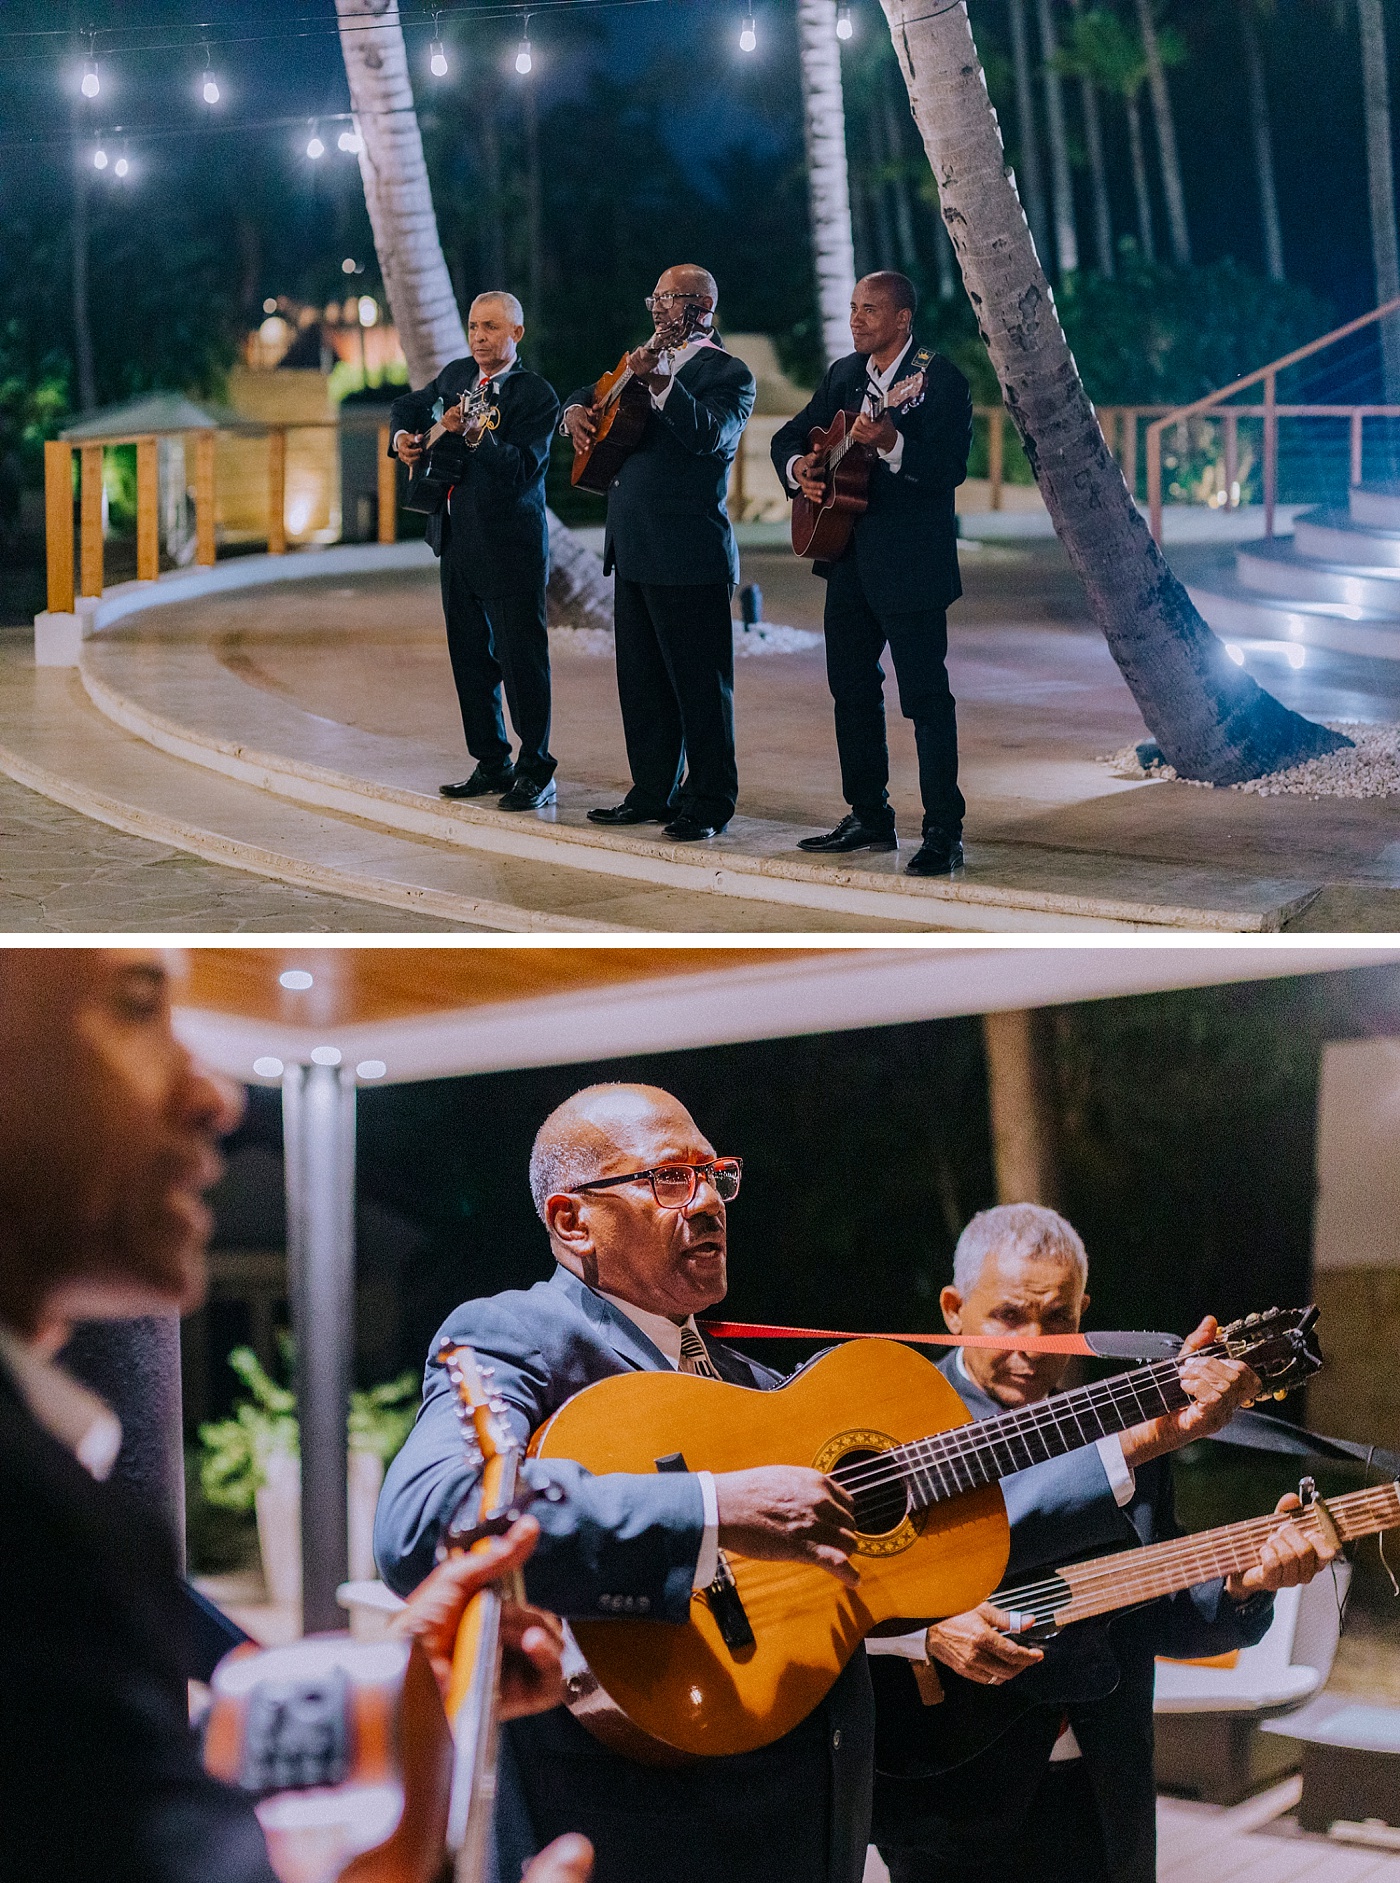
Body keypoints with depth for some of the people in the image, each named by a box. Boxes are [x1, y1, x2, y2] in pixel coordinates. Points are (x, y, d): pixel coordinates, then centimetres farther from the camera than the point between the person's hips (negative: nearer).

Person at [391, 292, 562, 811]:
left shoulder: (536, 395, -10)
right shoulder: (456, 375, 11)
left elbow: (522, 469, -21)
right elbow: (411, 404, 29)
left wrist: (475, 435, -33)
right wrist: (402, 435, 8)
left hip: (510, 550, -7)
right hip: (457, 544, 7)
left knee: (521, 660, -5)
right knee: (470, 659, 11)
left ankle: (536, 772, 2)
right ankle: (492, 765, 21)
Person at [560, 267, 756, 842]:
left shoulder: (728, 374, -5)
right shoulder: (648, 360, 18)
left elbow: (708, 434, -22)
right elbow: (592, 392, 30)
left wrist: (661, 384, -34)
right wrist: (576, 409, 7)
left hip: (688, 554, -8)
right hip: (634, 549, 8)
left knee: (699, 684, -3)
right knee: (641, 680, 13)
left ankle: (709, 804, 2)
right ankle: (652, 794, 21)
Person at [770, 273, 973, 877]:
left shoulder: (938, 379, -10)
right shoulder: (844, 374, 13)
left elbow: (951, 466, -20)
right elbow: (790, 435, 19)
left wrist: (892, 444, -34)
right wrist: (798, 466, -3)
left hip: (911, 560, -8)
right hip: (850, 558, 8)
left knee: (926, 697, -6)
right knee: (851, 689, 14)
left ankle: (944, 833, -4)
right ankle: (869, 816, 25)